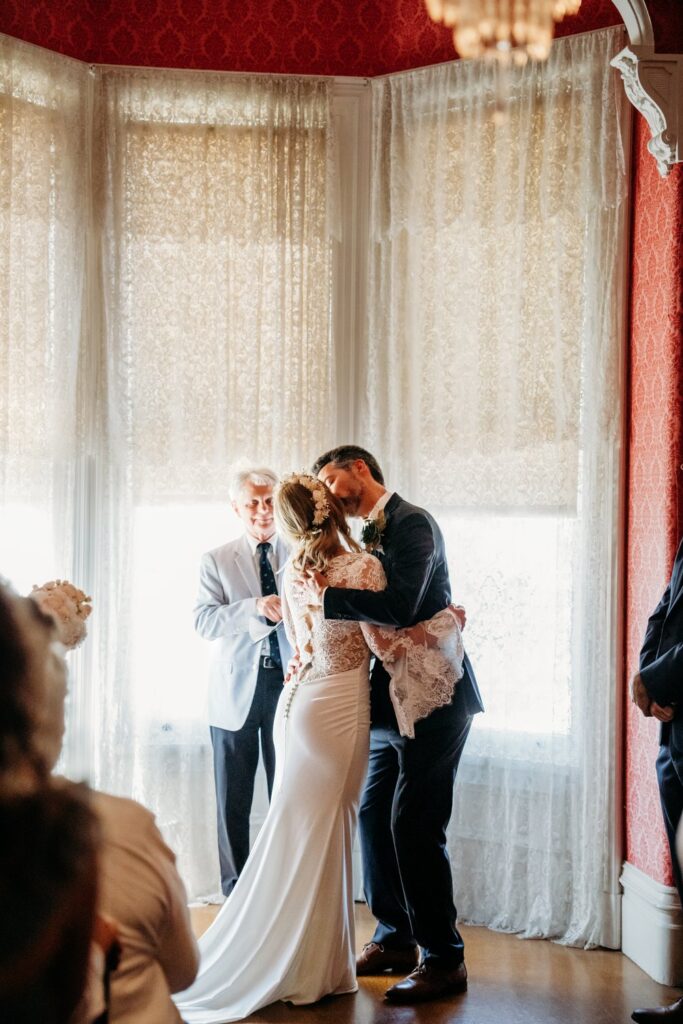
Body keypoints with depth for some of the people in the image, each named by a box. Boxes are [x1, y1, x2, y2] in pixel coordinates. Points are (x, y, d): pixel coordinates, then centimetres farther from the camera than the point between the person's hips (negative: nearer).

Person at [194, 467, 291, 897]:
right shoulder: (217, 560, 7)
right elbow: (204, 620, -7)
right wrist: (256, 607, -21)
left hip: (290, 685, 0)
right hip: (236, 691, 0)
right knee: (233, 800, 5)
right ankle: (236, 892, 14)